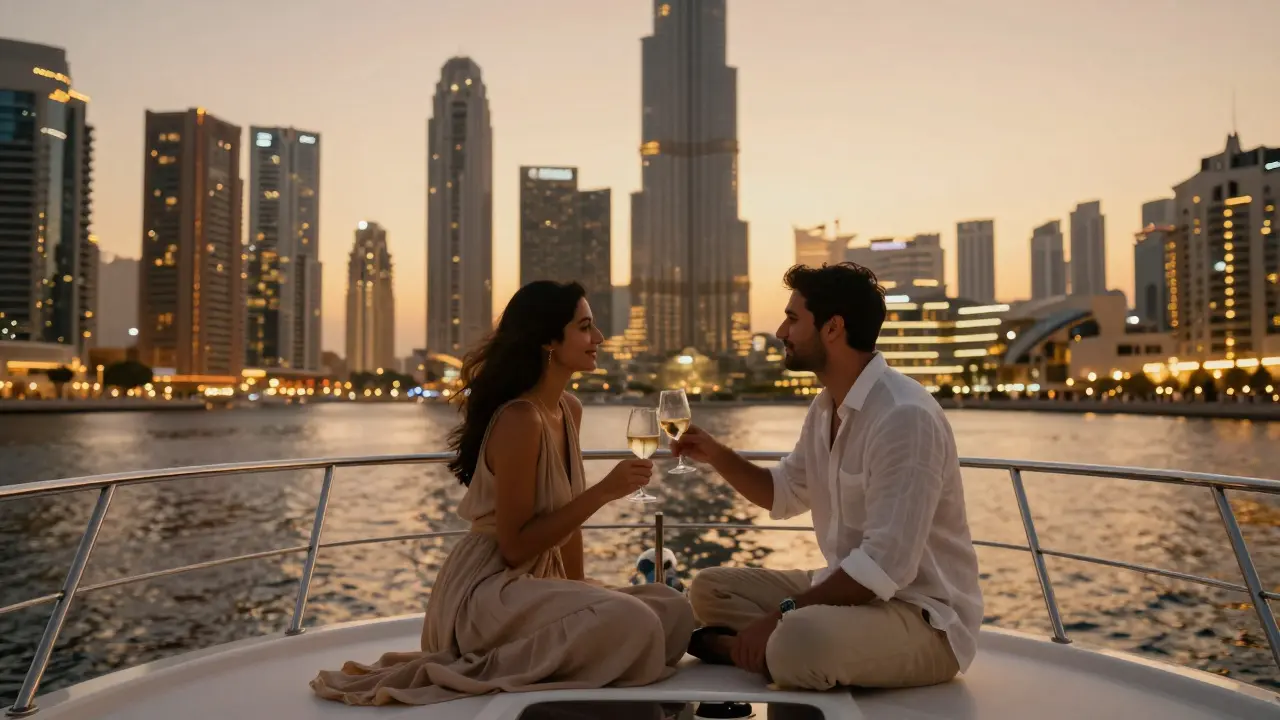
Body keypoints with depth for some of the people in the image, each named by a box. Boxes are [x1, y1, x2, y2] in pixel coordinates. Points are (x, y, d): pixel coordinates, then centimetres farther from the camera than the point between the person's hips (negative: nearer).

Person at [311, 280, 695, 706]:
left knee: (673, 613, 1)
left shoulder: (569, 410, 7)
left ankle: (523, 655, 2)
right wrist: (604, 492, -21)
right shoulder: (520, 420, -21)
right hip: (487, 591, -9)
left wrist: (578, 592, 8)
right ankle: (482, 670, -13)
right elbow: (516, 546, -21)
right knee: (630, 622, -29)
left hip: (536, 582, 9)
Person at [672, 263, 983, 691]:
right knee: (710, 588, 5)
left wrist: (782, 614, -23)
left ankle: (739, 648, -8)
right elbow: (784, 494, 22)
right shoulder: (825, 407, 6)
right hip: (850, 589, 9)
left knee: (798, 641, -38)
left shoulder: (904, 416, -23)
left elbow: (885, 566, -28)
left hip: (923, 617, -9)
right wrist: (716, 455, 7)